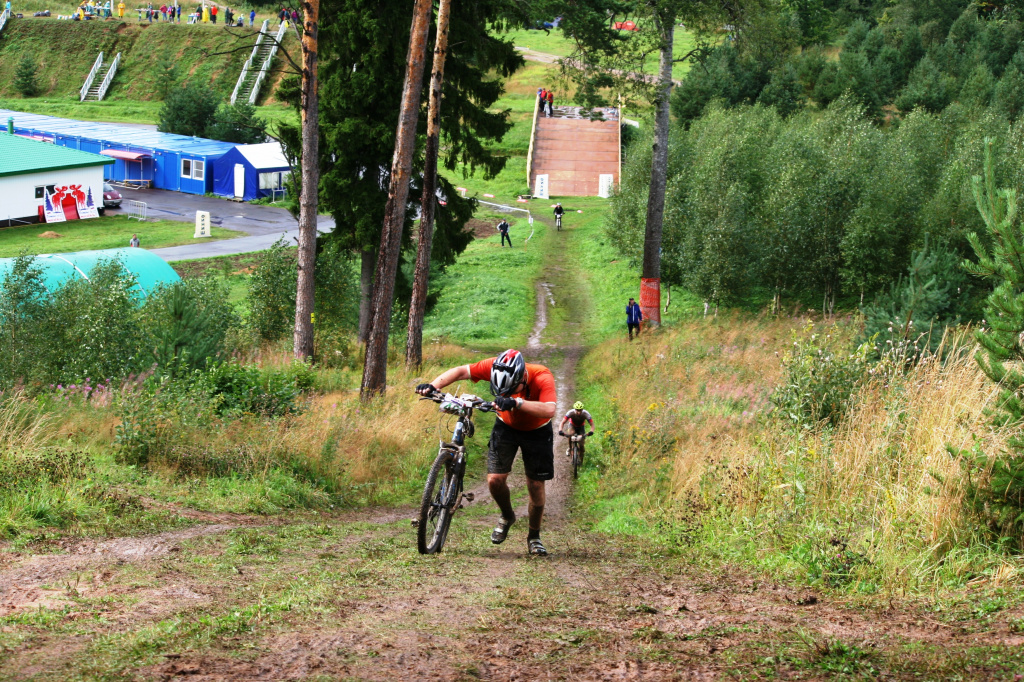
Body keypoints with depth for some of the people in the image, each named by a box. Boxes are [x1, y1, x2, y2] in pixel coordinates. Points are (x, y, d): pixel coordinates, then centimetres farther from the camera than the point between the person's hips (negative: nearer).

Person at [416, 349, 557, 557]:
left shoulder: (542, 377, -36)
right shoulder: (494, 367, -28)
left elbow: (549, 410, -52)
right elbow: (461, 371, -21)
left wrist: (516, 402, -65)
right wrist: (433, 386, -37)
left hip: (536, 431, -2)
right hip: (506, 426, 2)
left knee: (536, 486, -1)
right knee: (495, 479, -11)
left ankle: (534, 537, 22)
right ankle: (507, 516, 21)